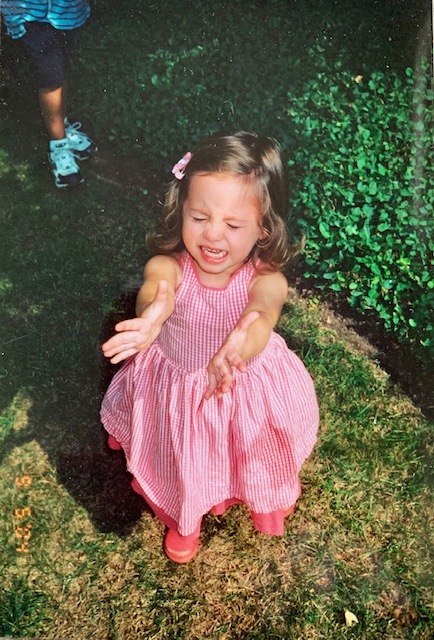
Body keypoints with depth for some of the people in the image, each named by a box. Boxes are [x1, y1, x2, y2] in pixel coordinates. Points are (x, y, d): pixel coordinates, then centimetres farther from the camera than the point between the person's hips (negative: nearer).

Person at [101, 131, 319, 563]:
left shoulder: (265, 278, -30)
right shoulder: (169, 265, -29)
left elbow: (261, 315, -51)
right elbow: (155, 291, -51)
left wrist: (239, 349, -75)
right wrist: (151, 317, -76)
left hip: (248, 391, 0)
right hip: (175, 391, 1)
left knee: (256, 459, 29)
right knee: (182, 463, 26)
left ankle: (265, 495, 67)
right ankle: (184, 518, 61)